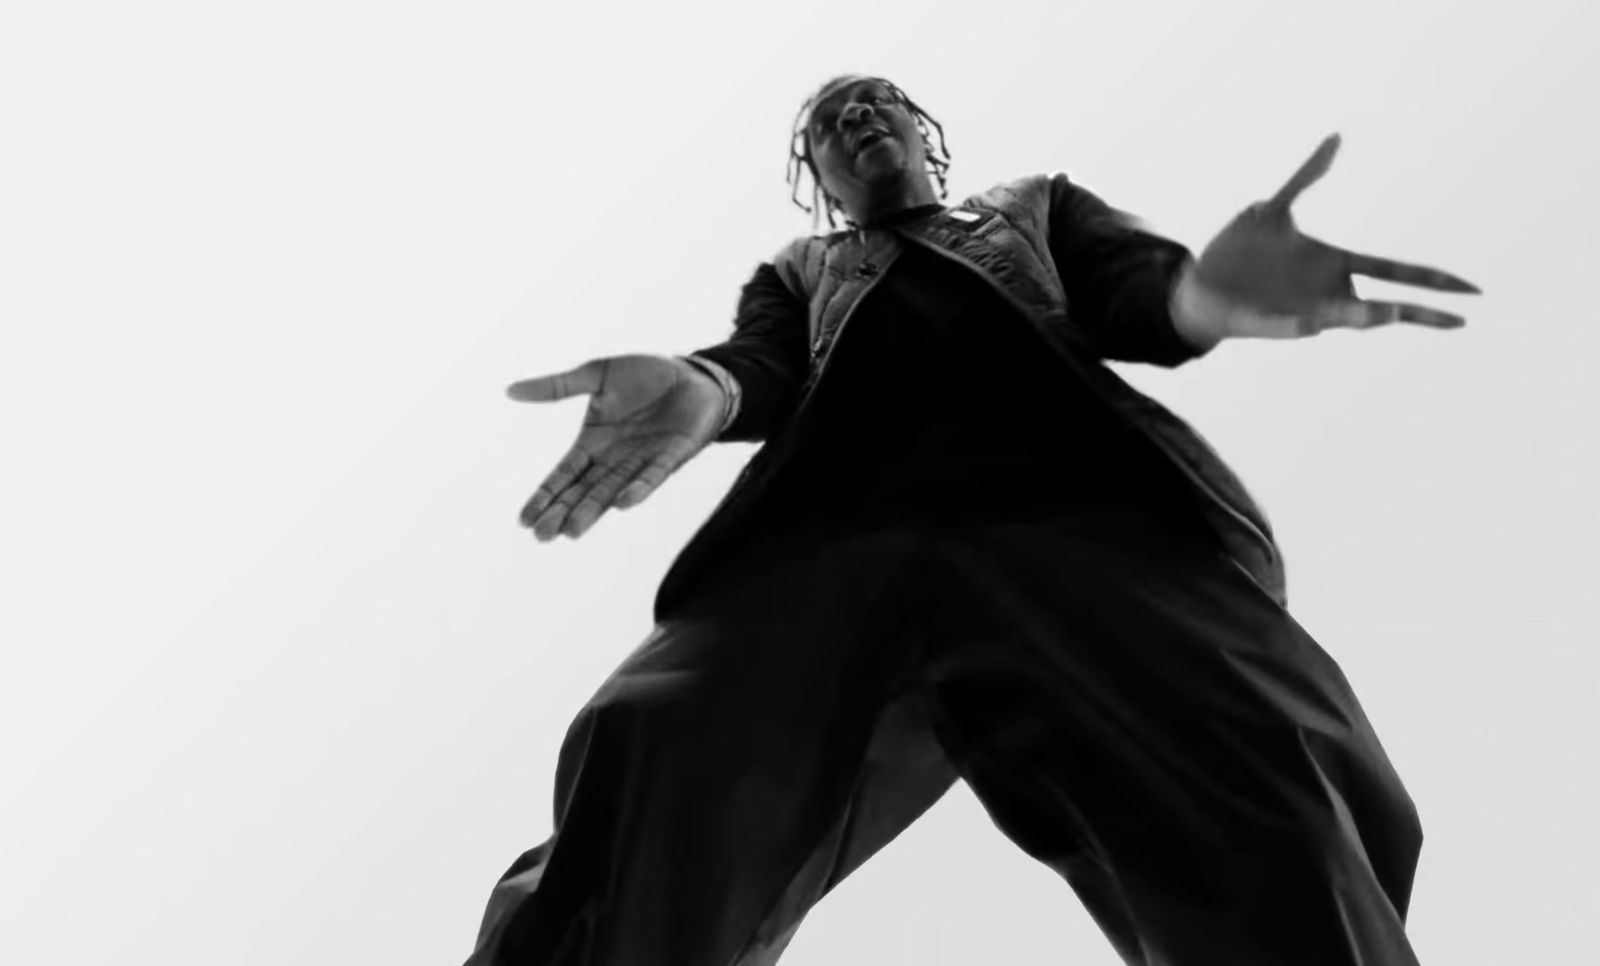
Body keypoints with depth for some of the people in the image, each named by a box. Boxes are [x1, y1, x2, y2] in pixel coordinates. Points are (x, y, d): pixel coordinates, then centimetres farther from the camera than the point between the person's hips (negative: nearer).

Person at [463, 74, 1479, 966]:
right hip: (831, 530, 1)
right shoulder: (795, 273, 38)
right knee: (654, 795, -29)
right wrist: (701, 389, -13)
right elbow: (764, 373, 16)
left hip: (1079, 500, 0)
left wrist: (1203, 290, -12)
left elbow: (1137, 293, 17)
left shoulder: (1038, 208, 37)